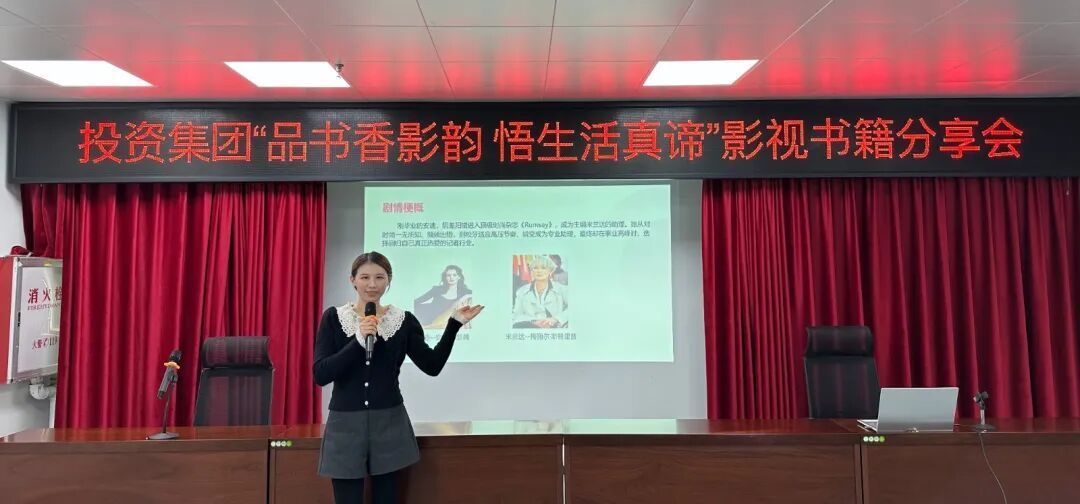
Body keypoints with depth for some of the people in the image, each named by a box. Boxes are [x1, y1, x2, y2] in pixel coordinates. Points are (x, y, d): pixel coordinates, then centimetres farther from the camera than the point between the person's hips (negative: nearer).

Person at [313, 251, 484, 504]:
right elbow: (320, 375, -11)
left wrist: (454, 323, -8)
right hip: (345, 425, -1)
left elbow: (432, 365, -1)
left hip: (389, 424, 1)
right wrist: (358, 341, -22)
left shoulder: (404, 320, 1)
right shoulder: (334, 317, -2)